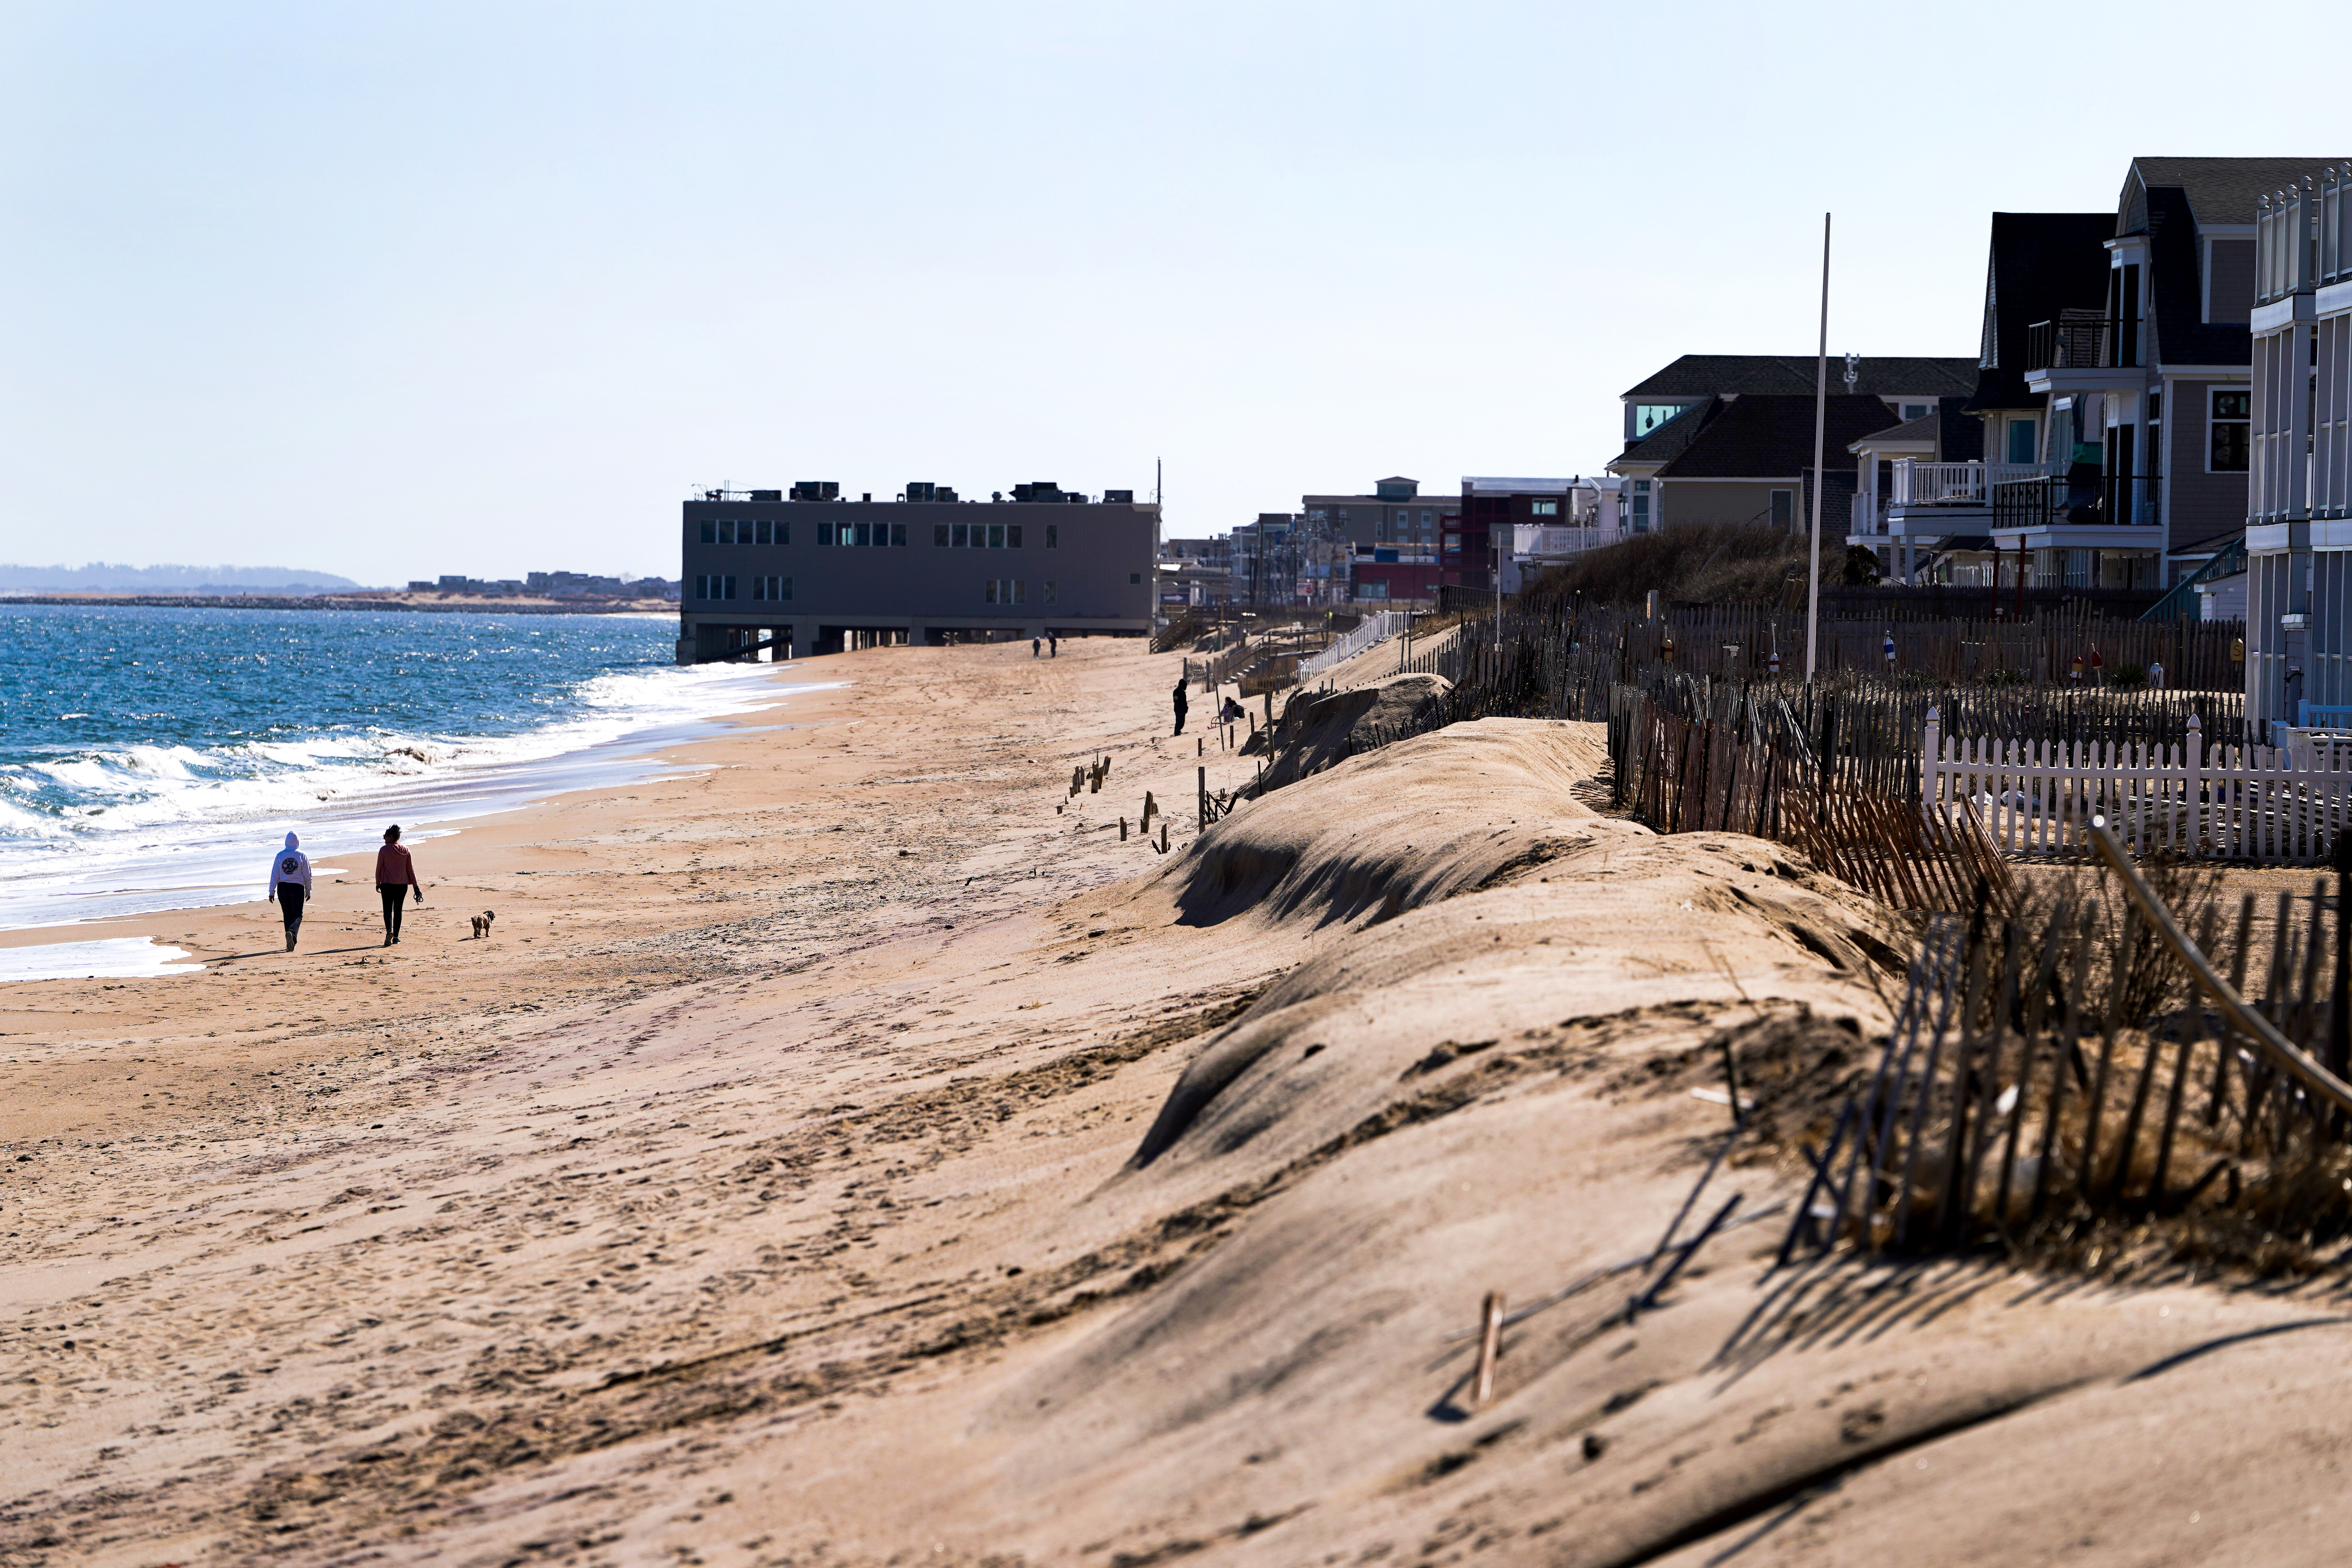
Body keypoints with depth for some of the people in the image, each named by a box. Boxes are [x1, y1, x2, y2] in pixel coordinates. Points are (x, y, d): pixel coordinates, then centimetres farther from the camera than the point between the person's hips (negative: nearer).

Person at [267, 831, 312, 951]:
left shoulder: (280, 855, 1)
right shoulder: (302, 856, -3)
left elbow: (275, 875, 0)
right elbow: (307, 876, 1)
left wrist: (272, 892, 4)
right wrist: (308, 892, 12)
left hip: (283, 888, 2)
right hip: (298, 888, -2)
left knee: (287, 915, 13)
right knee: (297, 915, 0)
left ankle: (291, 945, 13)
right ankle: (292, 931, -32)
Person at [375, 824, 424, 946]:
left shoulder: (384, 850, -8)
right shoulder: (405, 851, 3)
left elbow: (379, 869, -3)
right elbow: (411, 870, 5)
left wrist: (378, 884, 9)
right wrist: (416, 887, 9)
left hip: (387, 885, -3)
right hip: (403, 885, 4)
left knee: (388, 910, -1)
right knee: (398, 910, 13)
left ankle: (389, 931, -26)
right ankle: (396, 937, 14)